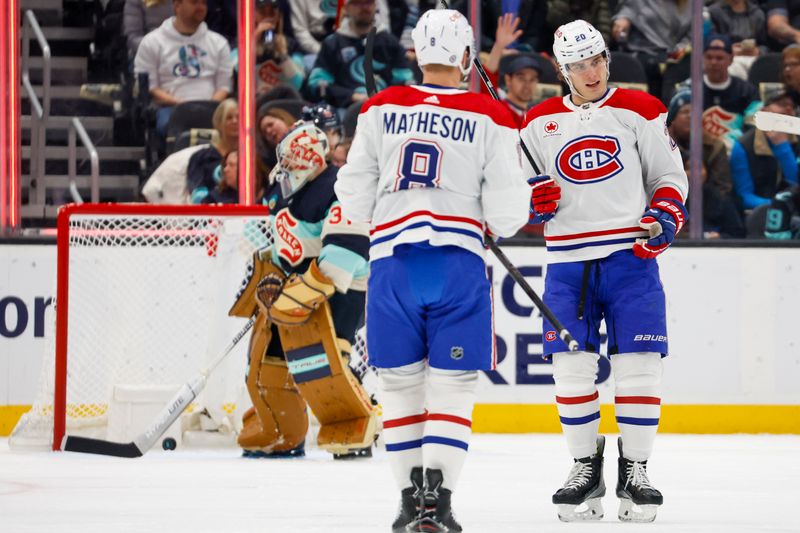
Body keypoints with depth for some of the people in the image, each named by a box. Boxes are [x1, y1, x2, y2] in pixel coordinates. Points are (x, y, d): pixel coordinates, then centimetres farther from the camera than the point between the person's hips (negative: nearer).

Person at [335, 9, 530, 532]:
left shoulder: (381, 109, 8)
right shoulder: (491, 117, 2)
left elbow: (355, 199, 9)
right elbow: (504, 213, -1)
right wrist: (525, 202, 21)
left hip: (393, 259, 2)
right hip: (458, 262, -2)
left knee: (401, 381, 12)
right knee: (452, 384, 1)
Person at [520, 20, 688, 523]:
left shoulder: (639, 111, 4)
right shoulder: (541, 123, 10)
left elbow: (670, 175, 8)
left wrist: (664, 215, -10)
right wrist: (533, 201, -6)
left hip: (630, 257, -2)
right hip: (568, 260, 2)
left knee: (638, 364, -6)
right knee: (572, 366, -3)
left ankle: (635, 469, 4)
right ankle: (586, 468, 9)